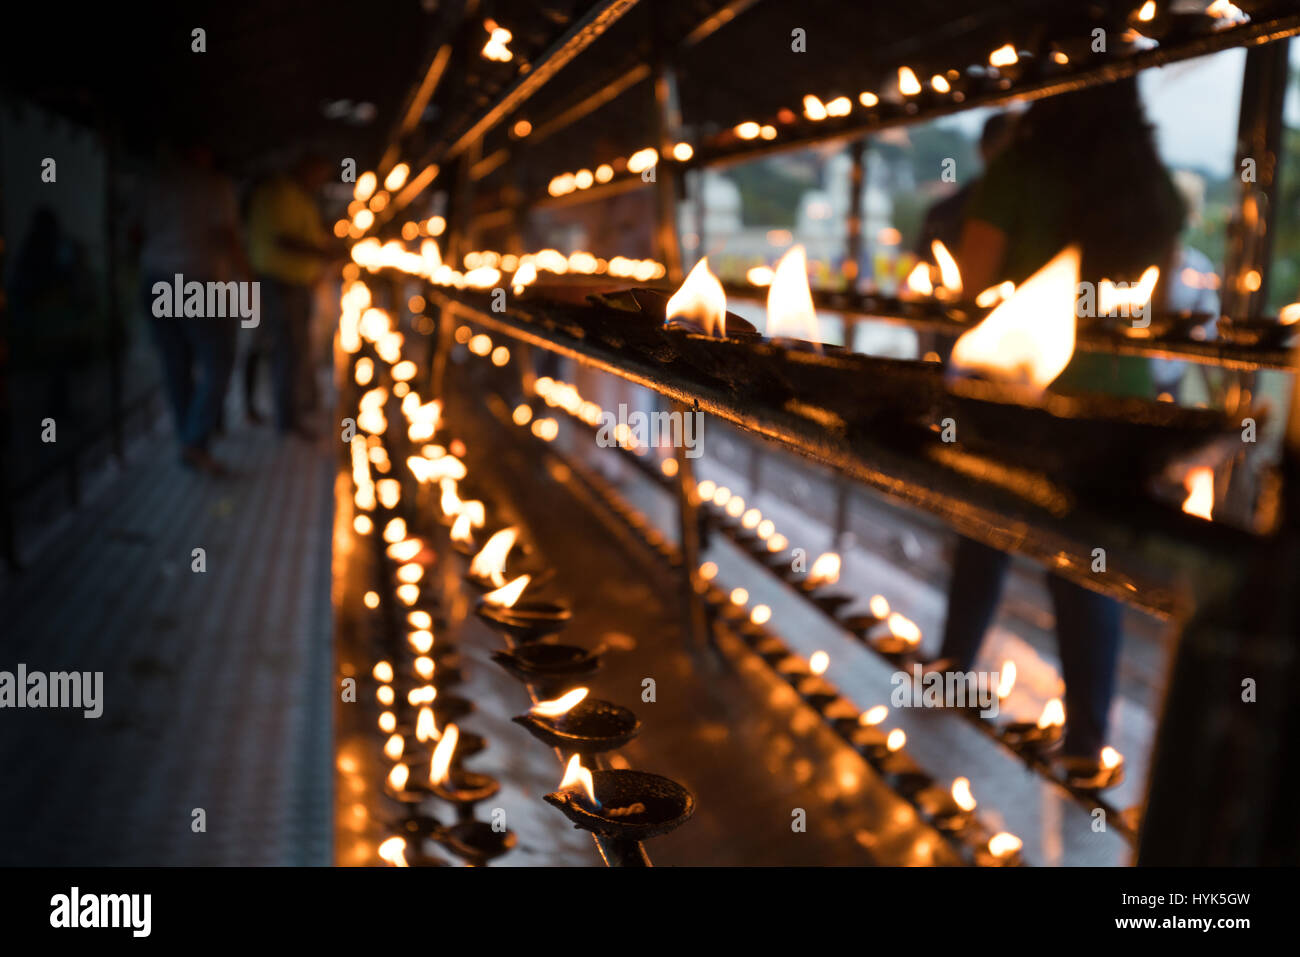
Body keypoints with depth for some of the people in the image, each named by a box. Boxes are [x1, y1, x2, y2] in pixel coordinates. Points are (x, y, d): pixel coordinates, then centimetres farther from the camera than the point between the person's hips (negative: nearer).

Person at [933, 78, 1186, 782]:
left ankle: (953, 664, 37)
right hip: (1116, 394, 2)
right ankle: (1086, 739, 14)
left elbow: (972, 281, -12)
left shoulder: (1018, 174, -11)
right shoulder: (1156, 190, 2)